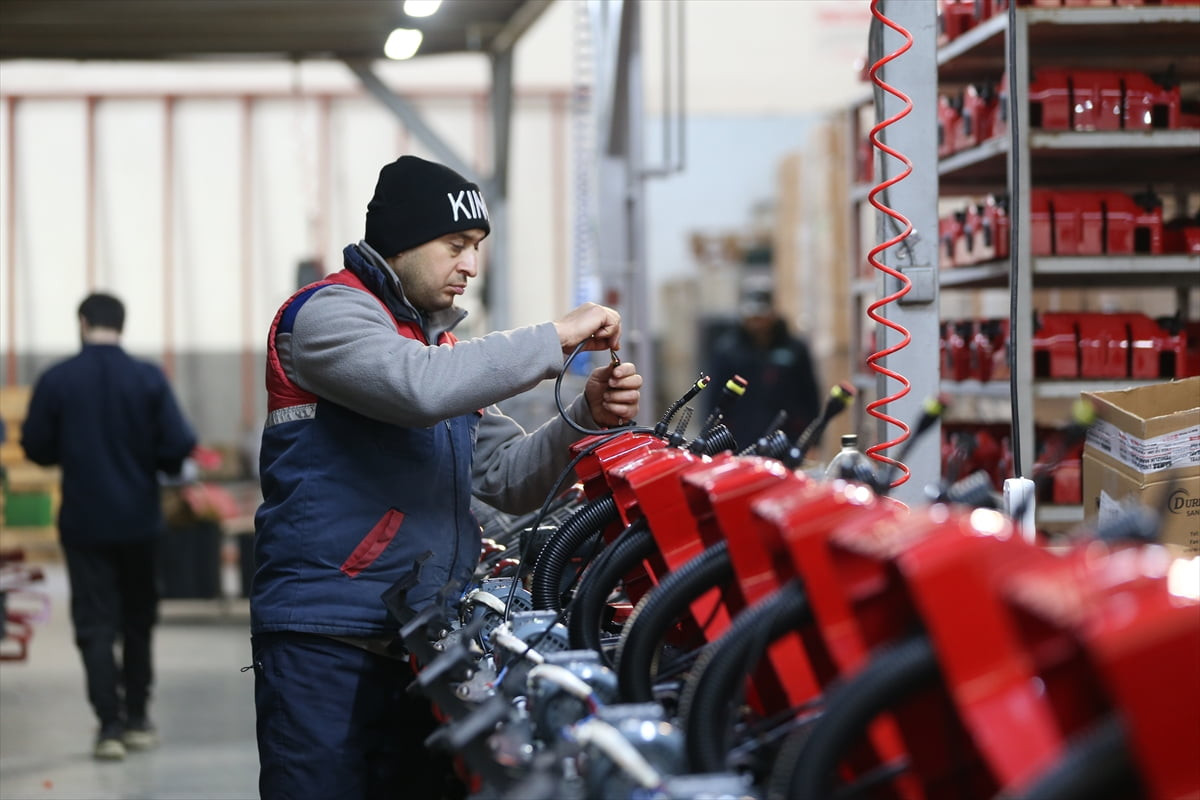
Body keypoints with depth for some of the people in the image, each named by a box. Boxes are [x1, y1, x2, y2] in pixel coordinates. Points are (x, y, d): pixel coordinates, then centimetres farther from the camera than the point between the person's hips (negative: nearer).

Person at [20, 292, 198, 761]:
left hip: (84, 523, -1)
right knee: (138, 620, 17)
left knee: (95, 625, 4)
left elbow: (36, 448, -3)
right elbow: (178, 447, -13)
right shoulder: (149, 379, -9)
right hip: (139, 519, 1)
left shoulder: (56, 381, -9)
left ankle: (110, 726, -6)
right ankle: (137, 718, 23)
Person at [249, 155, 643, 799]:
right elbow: (422, 388, -25)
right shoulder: (328, 312, -4)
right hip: (324, 642, -8)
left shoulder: (439, 340, 22)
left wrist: (590, 415, 1)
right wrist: (555, 339, -17)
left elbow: (509, 480, 17)